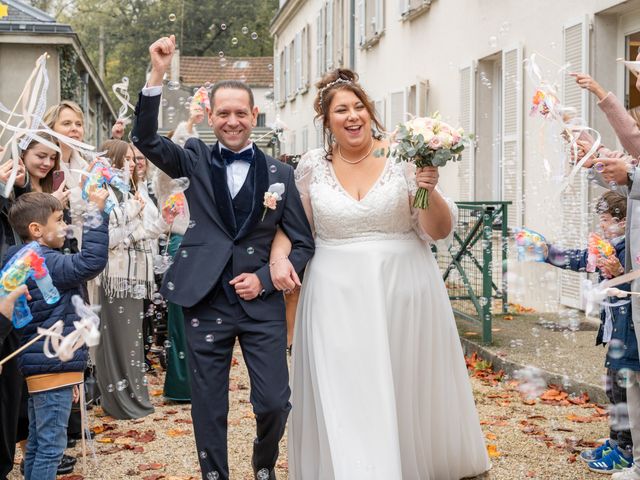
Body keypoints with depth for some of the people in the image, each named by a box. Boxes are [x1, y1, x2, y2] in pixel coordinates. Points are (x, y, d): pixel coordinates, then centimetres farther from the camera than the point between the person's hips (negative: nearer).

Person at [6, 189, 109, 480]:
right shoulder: (45, 263, -16)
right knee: (51, 446, -4)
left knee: (37, 444, 16)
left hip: (41, 365, 10)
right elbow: (92, 261, -30)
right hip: (52, 366, -10)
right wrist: (96, 213, -25)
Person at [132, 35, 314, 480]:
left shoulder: (279, 173, 3)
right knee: (208, 408, 7)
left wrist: (264, 278, -7)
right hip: (205, 301, 0)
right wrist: (157, 75, -22)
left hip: (262, 303, 0)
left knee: (275, 402, 2)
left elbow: (303, 243, 6)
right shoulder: (195, 159, 5)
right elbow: (146, 139, -12)